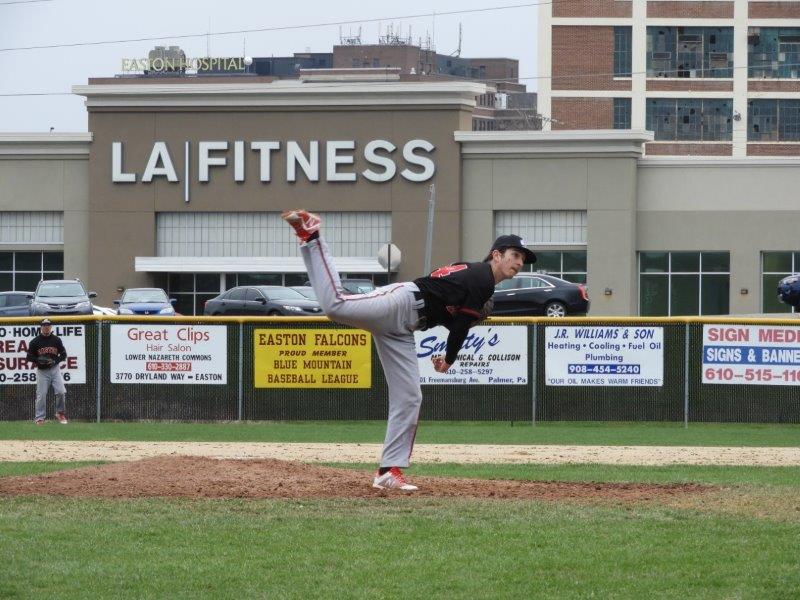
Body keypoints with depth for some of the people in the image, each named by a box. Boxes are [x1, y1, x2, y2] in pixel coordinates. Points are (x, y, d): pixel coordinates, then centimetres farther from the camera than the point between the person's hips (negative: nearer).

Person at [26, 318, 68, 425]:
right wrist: (38, 360, -16)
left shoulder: (56, 340, 5)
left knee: (61, 392, -10)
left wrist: (55, 361, -10)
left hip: (55, 369, 1)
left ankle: (60, 414, 9)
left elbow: (63, 355, 8)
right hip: (42, 371, -1)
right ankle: (39, 418, 3)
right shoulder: (35, 341, 1)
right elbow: (29, 356, 3)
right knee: (41, 394, -4)